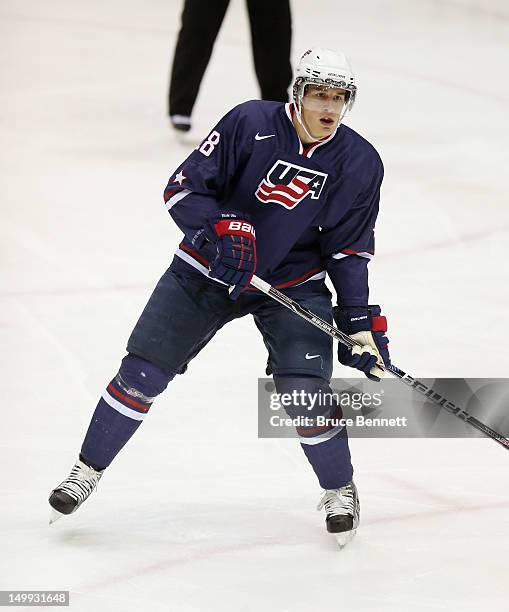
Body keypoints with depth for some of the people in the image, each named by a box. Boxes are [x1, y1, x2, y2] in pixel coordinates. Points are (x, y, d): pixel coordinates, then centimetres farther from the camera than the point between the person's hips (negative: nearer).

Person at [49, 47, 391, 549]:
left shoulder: (360, 163, -8)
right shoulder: (251, 123, -17)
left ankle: (340, 490, 9)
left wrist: (360, 320, -7)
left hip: (294, 282, 1)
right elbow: (183, 187, -13)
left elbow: (348, 249, 0)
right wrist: (219, 233, -28)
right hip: (208, 270, 0)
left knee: (303, 387, -16)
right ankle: (88, 470, 16)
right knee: (143, 371, -4)